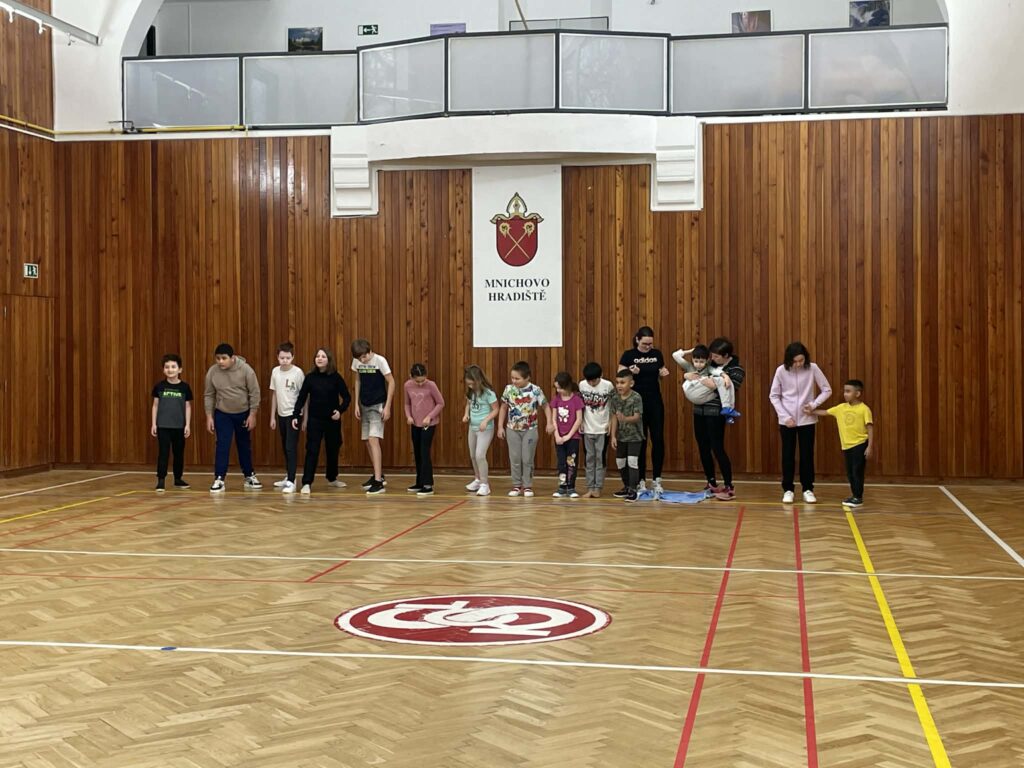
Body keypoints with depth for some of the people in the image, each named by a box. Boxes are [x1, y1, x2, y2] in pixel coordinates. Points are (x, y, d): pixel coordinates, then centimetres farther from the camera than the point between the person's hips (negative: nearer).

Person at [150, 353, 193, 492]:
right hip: (163, 426, -1)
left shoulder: (185, 387, -1)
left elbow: (188, 407, 3)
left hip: (179, 426, 1)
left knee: (179, 453, 11)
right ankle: (161, 480, -3)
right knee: (163, 453, -5)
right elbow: (155, 405, 5)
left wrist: (188, 425, -2)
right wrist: (154, 424, 1)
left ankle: (178, 479, 25)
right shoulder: (159, 387, -1)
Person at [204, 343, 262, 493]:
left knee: (244, 446, 12)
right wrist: (209, 416, -4)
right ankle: (219, 479, -5)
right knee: (222, 446, -8)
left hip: (243, 414, 0)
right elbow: (209, 395, -2)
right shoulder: (212, 372, -11)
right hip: (222, 414, 0)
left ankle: (249, 477, 25)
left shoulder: (245, 369, -17)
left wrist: (252, 415, -12)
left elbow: (254, 393, -12)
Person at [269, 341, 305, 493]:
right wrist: (272, 417, 12)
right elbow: (274, 395, 11)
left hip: (294, 414, -6)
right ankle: (288, 477, 28)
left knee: (291, 448, -10)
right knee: (285, 448, 15)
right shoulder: (275, 372, 2)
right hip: (281, 415, 6)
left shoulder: (298, 373, -13)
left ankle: (291, 482, -11)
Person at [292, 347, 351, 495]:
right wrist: (295, 415, -9)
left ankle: (332, 479, 32)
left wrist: (340, 410, -18)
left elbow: (347, 397, -2)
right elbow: (301, 398, 0)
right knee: (312, 451, -8)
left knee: (333, 450, 13)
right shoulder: (310, 378, -3)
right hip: (314, 420, -1)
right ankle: (307, 483, -9)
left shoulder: (336, 377, -5)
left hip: (333, 420, 1)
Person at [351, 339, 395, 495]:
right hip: (364, 406, 6)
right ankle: (378, 475, 30)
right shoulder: (356, 362, 1)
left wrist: (387, 406, -14)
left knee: (373, 439, -17)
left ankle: (378, 482, -20)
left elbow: (391, 382, -11)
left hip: (378, 405, -6)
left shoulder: (379, 361, -15)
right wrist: (357, 404, 9)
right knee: (367, 441, 12)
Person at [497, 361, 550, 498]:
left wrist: (550, 422, -16)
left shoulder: (535, 390, -13)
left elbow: (545, 406, -3)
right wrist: (500, 427, 4)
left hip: (530, 430, -2)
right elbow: (504, 408, 5)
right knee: (515, 459, 5)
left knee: (527, 459, 2)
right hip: (513, 429, 2)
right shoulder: (509, 389, -6)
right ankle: (516, 486, 15)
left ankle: (527, 486, 13)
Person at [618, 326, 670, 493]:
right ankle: (641, 480, 10)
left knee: (658, 440, -2)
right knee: (640, 441, 2)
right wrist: (631, 372, -25)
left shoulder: (657, 354, 5)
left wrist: (663, 373, -7)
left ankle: (657, 480, 6)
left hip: (655, 402, 3)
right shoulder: (628, 355, -5)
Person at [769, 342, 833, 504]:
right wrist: (785, 417, -10)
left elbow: (827, 390, -1)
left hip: (807, 420, 0)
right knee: (788, 455, 5)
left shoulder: (812, 368, -9)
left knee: (807, 455, 5)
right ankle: (788, 490, 13)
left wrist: (814, 404, -14)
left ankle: (808, 490, 15)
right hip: (786, 420, 0)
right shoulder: (781, 370, -9)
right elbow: (774, 396, -3)